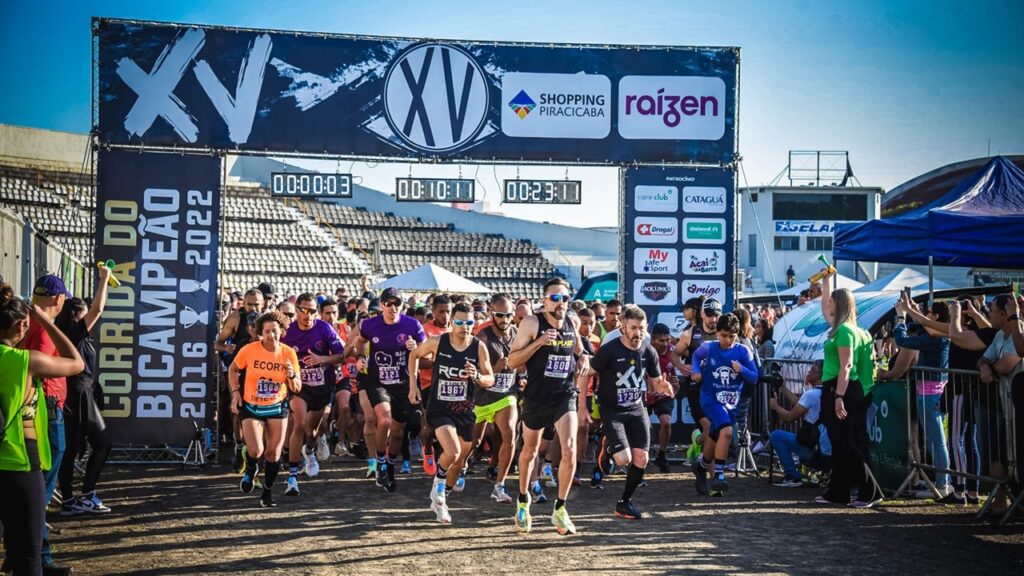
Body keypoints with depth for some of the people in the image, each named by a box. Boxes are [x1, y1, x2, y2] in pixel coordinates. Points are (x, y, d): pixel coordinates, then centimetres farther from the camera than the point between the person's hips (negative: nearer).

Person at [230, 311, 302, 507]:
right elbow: (233, 369, 6)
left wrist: (292, 375, -26)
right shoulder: (249, 350, -14)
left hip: (277, 407, 2)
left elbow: (297, 389, -6)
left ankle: (267, 492, 20)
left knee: (274, 452, -1)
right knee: (256, 451, -16)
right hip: (250, 407, -2)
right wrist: (235, 392, -4)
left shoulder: (289, 353, -10)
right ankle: (250, 470, 21)